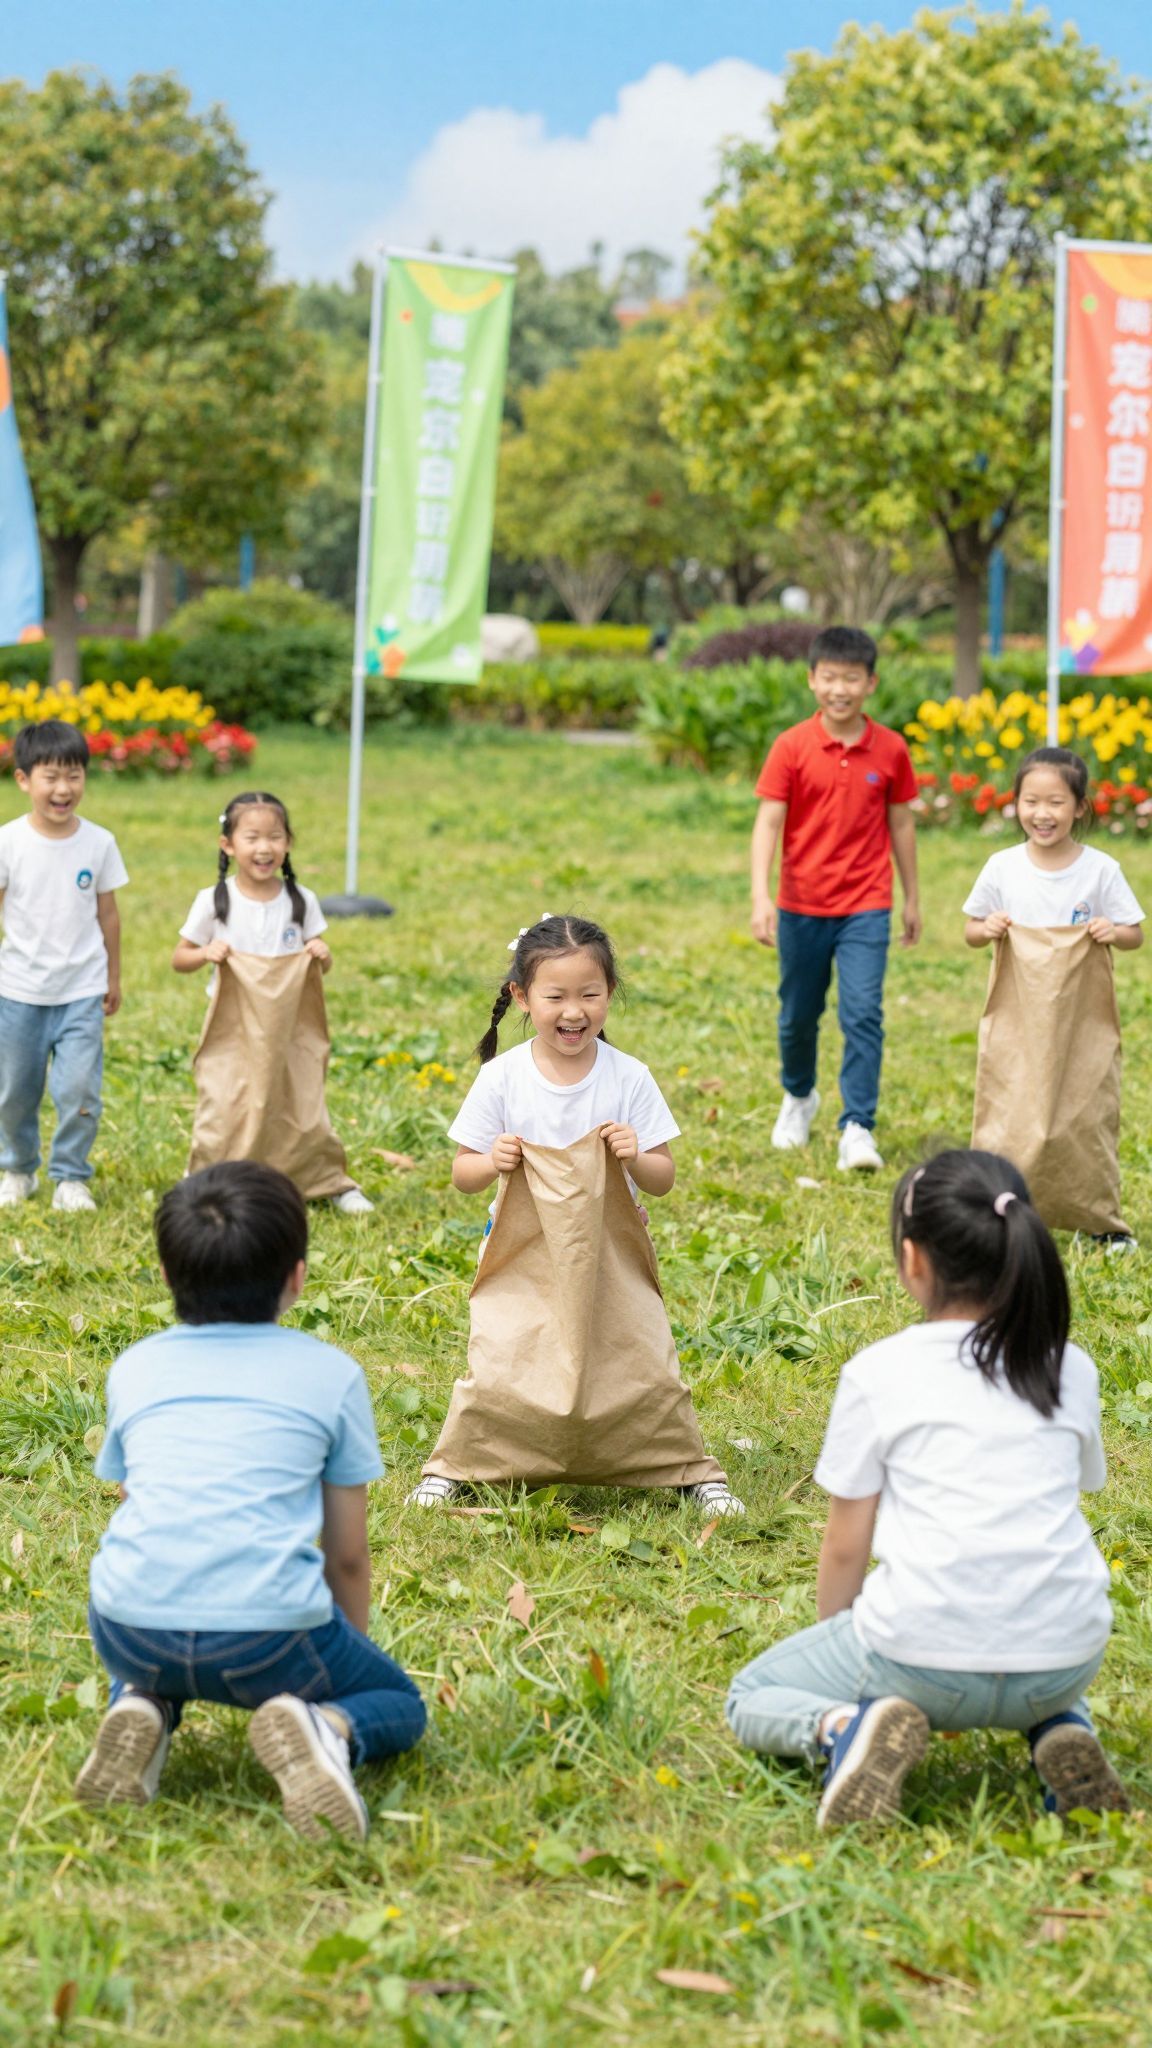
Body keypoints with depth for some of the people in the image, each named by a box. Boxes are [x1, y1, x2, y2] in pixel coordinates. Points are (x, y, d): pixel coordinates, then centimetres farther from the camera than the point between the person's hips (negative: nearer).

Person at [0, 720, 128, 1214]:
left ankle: (71, 1177, 12)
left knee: (79, 1090, -7)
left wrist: (113, 978, 11)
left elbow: (107, 913, 6)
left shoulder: (99, 843, -5)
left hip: (82, 991, 0)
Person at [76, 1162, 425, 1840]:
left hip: (133, 1625, 3)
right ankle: (326, 1728, -10)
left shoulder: (135, 1369, 19)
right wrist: (348, 1654, 35)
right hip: (270, 1629, -3)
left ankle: (142, 1709, 5)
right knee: (400, 1707, 23)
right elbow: (347, 1558, 16)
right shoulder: (332, 1373, 12)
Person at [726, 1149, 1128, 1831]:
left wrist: (833, 1642, 22)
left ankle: (843, 1727, -10)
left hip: (925, 1658, -4)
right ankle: (1064, 1729, 8)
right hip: (1068, 1657, 4)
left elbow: (845, 1546, 2)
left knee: (753, 1698, 21)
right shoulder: (1071, 1369, 9)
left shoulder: (878, 1372, -2)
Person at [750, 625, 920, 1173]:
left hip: (865, 908, 0)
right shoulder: (792, 748, -7)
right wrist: (761, 897, -21)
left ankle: (858, 1129, -10)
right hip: (801, 907, 0)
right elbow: (768, 823, -11)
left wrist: (912, 899, 13)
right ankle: (798, 1097, 41)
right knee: (798, 1015, 15)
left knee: (863, 1014, -12)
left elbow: (901, 824, 8)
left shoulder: (890, 750, -2)